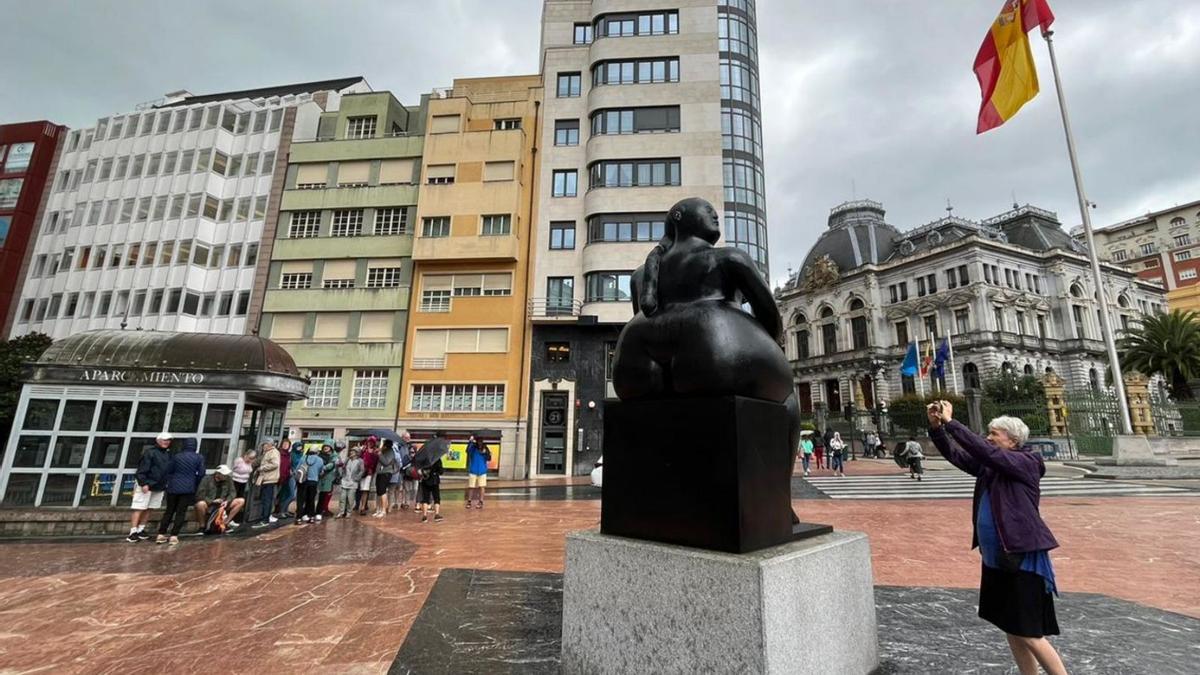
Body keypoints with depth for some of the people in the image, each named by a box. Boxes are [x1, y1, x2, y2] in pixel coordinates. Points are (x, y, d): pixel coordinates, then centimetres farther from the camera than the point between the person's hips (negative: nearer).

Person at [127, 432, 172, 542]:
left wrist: (166, 483, 15)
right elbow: (142, 469, -16)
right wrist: (143, 483, -21)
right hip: (146, 485, -7)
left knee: (148, 509, 11)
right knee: (139, 508, -5)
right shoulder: (149, 451, -11)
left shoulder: (167, 455, 14)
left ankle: (141, 530, 19)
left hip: (159, 487, 7)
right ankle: (133, 532, -2)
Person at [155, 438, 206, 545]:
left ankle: (161, 535, 14)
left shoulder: (176, 456, 1)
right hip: (188, 489, -2)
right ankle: (174, 536, 0)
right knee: (181, 512, 3)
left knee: (169, 511, 14)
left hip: (173, 487, 2)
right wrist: (195, 484, 14)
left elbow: (170, 471, 8)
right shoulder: (199, 458, -4)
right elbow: (201, 474, -2)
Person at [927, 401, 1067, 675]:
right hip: (995, 559, 8)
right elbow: (955, 454, 3)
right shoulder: (988, 466, 7)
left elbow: (983, 450, -27)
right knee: (1011, 631, 16)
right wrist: (936, 427, -12)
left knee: (1030, 636, 0)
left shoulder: (1026, 463, -13)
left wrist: (951, 422, -25)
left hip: (1023, 559, -8)